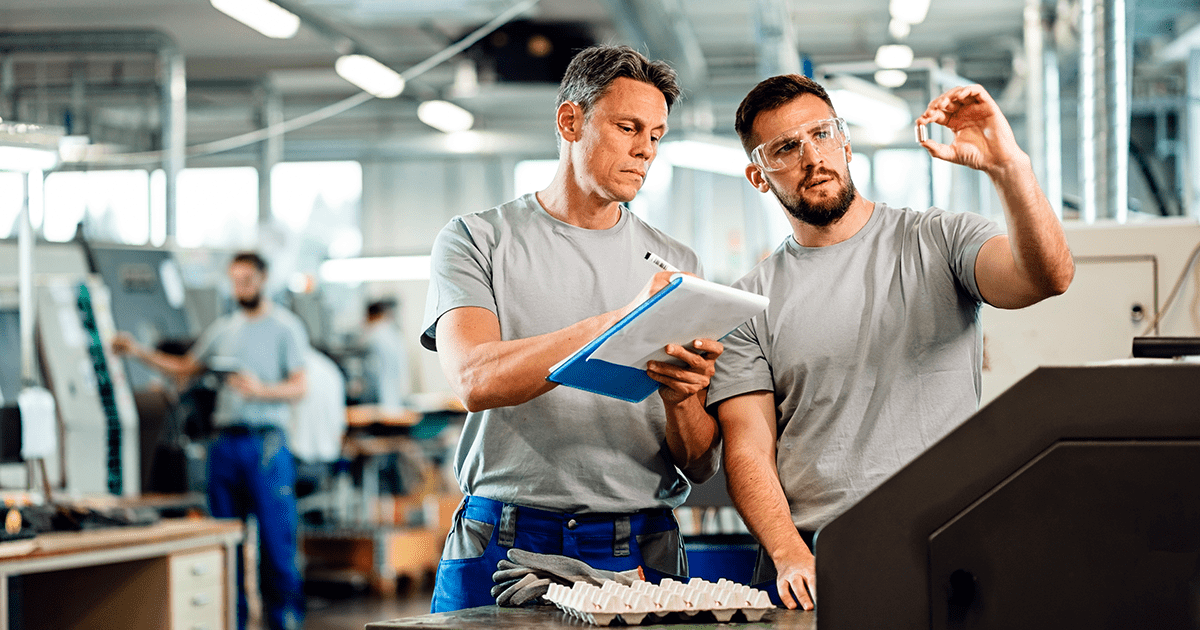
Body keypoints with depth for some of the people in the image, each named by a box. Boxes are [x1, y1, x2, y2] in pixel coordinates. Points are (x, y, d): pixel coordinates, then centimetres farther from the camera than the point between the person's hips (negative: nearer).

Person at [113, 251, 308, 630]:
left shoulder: (284, 327, 0)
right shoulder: (223, 329, 16)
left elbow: (299, 387, -6)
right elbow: (185, 368, 24)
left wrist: (260, 389, -22)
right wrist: (138, 352, 15)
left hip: (266, 444, -5)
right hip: (226, 440, 5)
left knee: (276, 535, -7)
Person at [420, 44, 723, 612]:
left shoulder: (675, 266, 12)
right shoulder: (477, 240, 4)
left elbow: (700, 466, 8)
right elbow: (476, 380, -16)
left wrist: (680, 401, -15)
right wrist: (620, 322, -26)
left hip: (639, 557, 2)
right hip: (502, 546, -2)